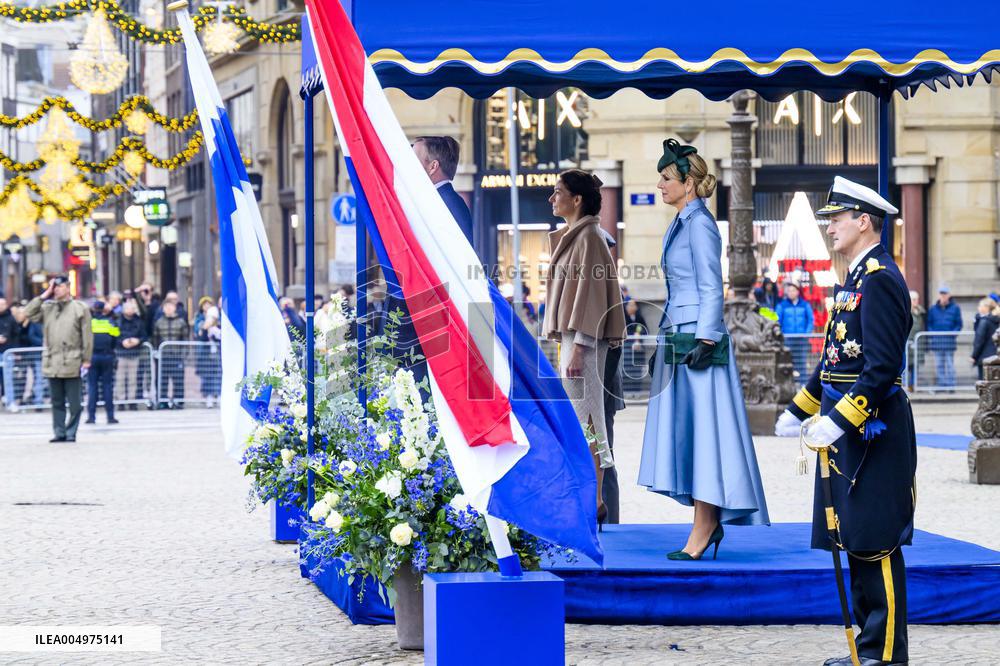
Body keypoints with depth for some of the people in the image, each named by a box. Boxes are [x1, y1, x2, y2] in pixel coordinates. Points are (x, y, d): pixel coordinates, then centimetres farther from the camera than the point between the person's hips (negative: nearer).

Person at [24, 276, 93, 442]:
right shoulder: (47, 308, 13)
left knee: (74, 402, -1)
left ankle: (71, 432, 6)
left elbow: (87, 335, 0)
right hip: (52, 362, 4)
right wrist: (44, 296, 0)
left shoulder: (80, 308, 1)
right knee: (57, 402, 9)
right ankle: (59, 432, 13)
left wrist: (86, 359, -4)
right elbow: (28, 313, 1)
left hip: (71, 363, -4)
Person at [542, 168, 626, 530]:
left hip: (583, 340, -10)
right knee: (577, 421, 10)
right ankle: (589, 499, 13)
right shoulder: (572, 237, 17)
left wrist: (578, 347, -21)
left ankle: (594, 504, -6)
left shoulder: (589, 237, -12)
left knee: (585, 419, -8)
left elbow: (589, 293, -17)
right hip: (571, 337, 10)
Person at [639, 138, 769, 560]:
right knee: (685, 428, 9)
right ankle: (707, 524, 12)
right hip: (678, 337, 10)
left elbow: (711, 289, -15)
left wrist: (705, 341, -19)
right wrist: (663, 343, 22)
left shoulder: (700, 224, -11)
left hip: (697, 340, -10)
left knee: (700, 428, -7)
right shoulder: (681, 224, 16)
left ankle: (704, 527, -5)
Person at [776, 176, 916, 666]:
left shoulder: (880, 279, -15)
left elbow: (882, 366, -22)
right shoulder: (855, 277, 15)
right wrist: (798, 410, 23)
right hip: (849, 429, 10)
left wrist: (838, 422, -24)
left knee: (876, 546, -6)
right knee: (857, 543, 12)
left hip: (873, 432, -10)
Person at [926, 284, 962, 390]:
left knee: (949, 363, -3)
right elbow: (929, 323, 12)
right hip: (937, 340, 2)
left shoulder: (955, 308, 4)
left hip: (950, 340, -2)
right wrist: (932, 334, -4)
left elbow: (959, 324, 4)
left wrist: (953, 333, -11)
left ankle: (950, 385, -1)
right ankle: (941, 385, 8)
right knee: (939, 364, 4)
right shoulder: (933, 309, 9)